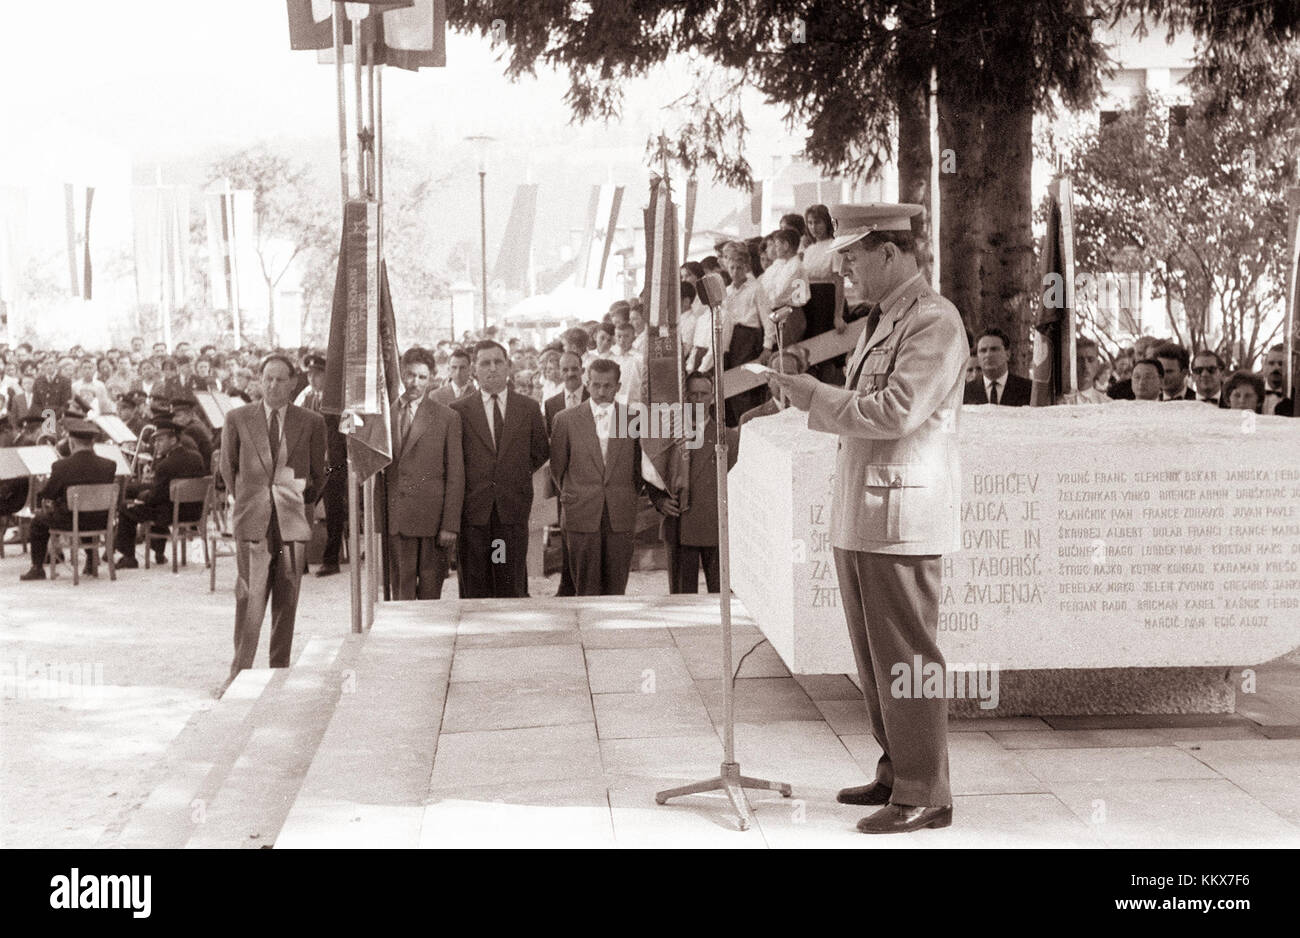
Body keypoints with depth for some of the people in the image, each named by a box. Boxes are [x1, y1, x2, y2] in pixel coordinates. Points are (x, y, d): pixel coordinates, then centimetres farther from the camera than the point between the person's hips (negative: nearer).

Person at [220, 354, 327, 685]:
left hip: (292, 522, 1)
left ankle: (279, 670, 14)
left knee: (287, 602, 4)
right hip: (252, 522, -1)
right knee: (249, 599, -7)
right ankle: (240, 673, -1)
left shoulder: (311, 424, 5)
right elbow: (228, 468, 16)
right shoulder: (237, 419, 5)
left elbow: (317, 475, 15)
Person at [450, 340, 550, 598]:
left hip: (513, 509, 1)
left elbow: (541, 452, 17)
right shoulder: (459, 410, 3)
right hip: (473, 509, -1)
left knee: (512, 585, 3)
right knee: (474, 588, 1)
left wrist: (517, 476, 9)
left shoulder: (529, 408, 8)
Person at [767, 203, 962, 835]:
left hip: (903, 516, -10)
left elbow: (894, 410, -21)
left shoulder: (935, 321, -12)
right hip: (858, 516, 10)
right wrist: (808, 396, 14)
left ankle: (924, 795, 3)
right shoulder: (878, 321, 19)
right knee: (874, 659, 16)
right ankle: (895, 774, 27)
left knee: (905, 659, -4)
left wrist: (814, 395, -14)